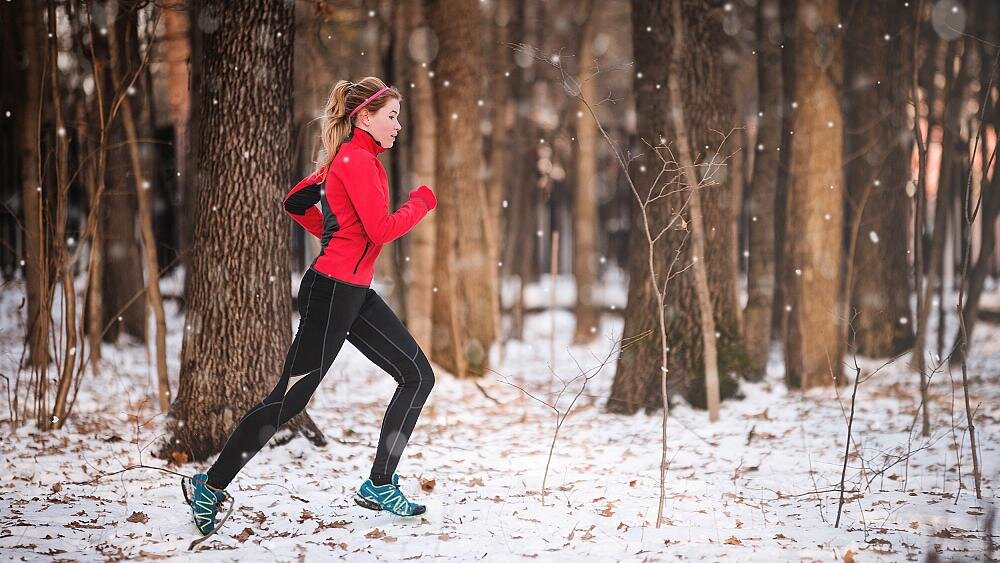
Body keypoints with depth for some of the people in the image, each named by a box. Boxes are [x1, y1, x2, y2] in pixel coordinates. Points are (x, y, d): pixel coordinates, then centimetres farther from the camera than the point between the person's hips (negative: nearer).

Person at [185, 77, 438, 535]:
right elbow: (382, 230, -21)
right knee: (288, 399, -6)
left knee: (418, 377, 6)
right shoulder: (358, 159, -15)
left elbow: (295, 203, 22)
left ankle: (379, 485, 10)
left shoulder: (348, 158, 14)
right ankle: (210, 488, 5)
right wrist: (421, 202, -6)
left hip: (356, 294, 10)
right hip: (333, 292, -10)